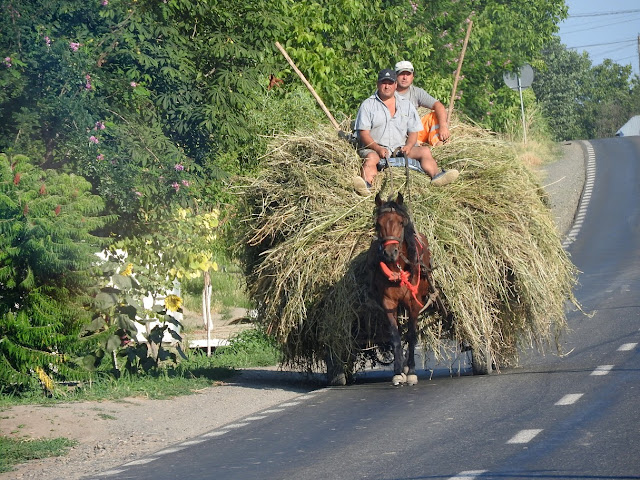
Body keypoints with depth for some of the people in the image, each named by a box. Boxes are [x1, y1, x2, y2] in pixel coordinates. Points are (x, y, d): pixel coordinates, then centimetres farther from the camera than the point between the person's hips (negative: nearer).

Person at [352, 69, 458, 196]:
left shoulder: (406, 105, 18)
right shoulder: (368, 105, 7)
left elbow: (413, 131, 15)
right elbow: (364, 134, -2)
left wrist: (408, 146, -9)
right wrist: (378, 148, -21)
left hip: (400, 148, 4)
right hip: (374, 148, -4)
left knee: (425, 151, -18)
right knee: (371, 157, -38)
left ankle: (436, 176, -43)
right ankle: (367, 183, -65)